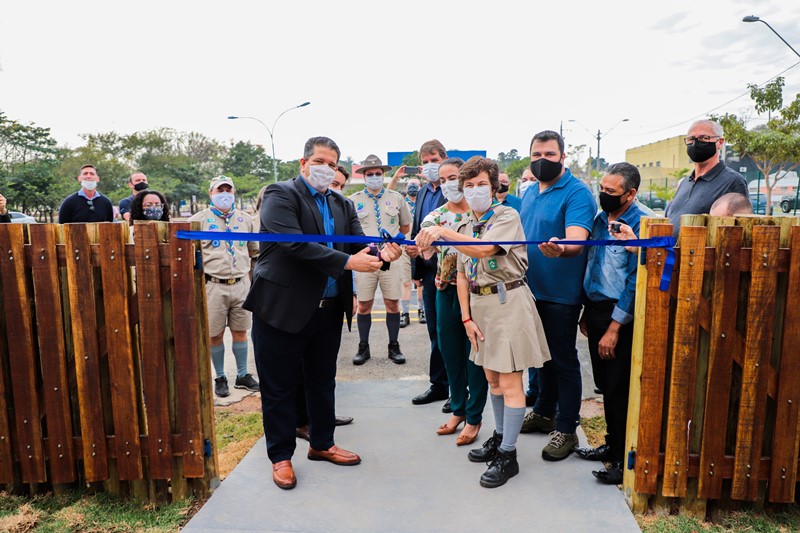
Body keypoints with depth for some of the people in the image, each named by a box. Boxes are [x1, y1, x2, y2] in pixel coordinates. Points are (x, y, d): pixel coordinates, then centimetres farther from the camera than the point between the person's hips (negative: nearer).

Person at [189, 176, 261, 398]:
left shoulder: (245, 219, 10)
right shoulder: (199, 219, -1)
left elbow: (253, 249, 19)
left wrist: (240, 265, 11)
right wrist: (211, 264, -3)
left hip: (241, 283, 3)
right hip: (213, 286, -3)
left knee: (240, 331, 10)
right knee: (215, 335, 6)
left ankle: (242, 375, 23)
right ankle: (220, 378, 21)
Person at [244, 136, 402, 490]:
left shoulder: (342, 205, 12)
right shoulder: (281, 195, -9)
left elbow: (359, 245, 1)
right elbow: (294, 244, -23)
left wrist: (381, 254, -22)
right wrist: (347, 262, -28)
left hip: (328, 310, 6)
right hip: (282, 308, -6)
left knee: (323, 382, 19)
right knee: (280, 387, 7)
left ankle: (321, 444, 37)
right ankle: (280, 456, 25)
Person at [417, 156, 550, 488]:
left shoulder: (507, 217, -9)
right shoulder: (465, 227, 11)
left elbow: (485, 249, -29)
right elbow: (463, 276, 10)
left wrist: (443, 233, -36)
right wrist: (466, 317, 3)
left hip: (507, 301, -7)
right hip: (479, 302, 7)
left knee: (510, 381, -2)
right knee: (492, 377, 18)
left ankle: (508, 455, 8)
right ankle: (500, 437, 35)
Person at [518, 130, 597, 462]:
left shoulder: (577, 194, -14)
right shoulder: (530, 192, 11)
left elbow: (576, 241, -28)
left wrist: (560, 248, -49)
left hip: (560, 293, -7)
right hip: (532, 289, 8)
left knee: (563, 360, 3)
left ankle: (566, 430, 16)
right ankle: (543, 413, 36)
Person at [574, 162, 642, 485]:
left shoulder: (640, 224, -15)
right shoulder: (601, 219, 10)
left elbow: (635, 281, -18)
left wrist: (613, 328, -17)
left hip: (620, 315, -7)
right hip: (594, 309, 7)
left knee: (619, 389, 1)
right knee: (605, 384, 16)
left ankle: (624, 459, 16)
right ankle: (612, 444, 32)